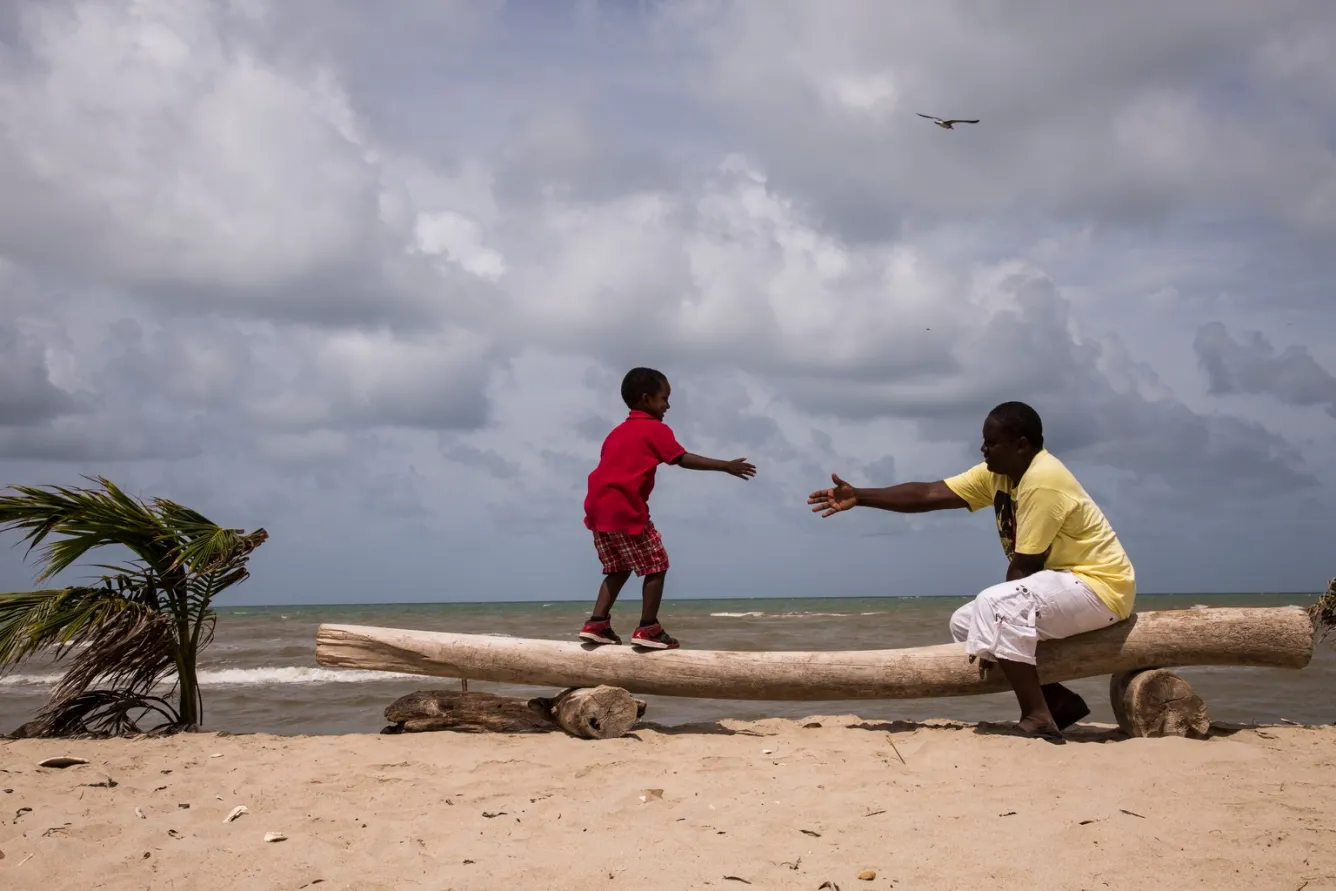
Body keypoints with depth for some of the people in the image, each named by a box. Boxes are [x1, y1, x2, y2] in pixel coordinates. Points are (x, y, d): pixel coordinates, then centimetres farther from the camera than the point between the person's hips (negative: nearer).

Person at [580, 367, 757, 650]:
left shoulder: (618, 431, 25)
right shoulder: (656, 430, 1)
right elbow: (684, 459, -7)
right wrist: (726, 466, -6)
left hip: (599, 507, 8)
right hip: (625, 509, -8)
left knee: (619, 568, 19)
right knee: (656, 566, 3)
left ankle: (596, 623, 12)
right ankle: (648, 629, 1)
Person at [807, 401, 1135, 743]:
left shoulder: (1042, 480, -25)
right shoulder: (997, 473, 2)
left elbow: (1024, 565, -22)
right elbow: (928, 494, 0)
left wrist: (995, 635, -13)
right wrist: (858, 497, -6)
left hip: (1100, 585, -10)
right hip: (1065, 582, 10)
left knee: (994, 606, -29)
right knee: (965, 624, 10)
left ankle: (1038, 719, -21)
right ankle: (1059, 702, 9)